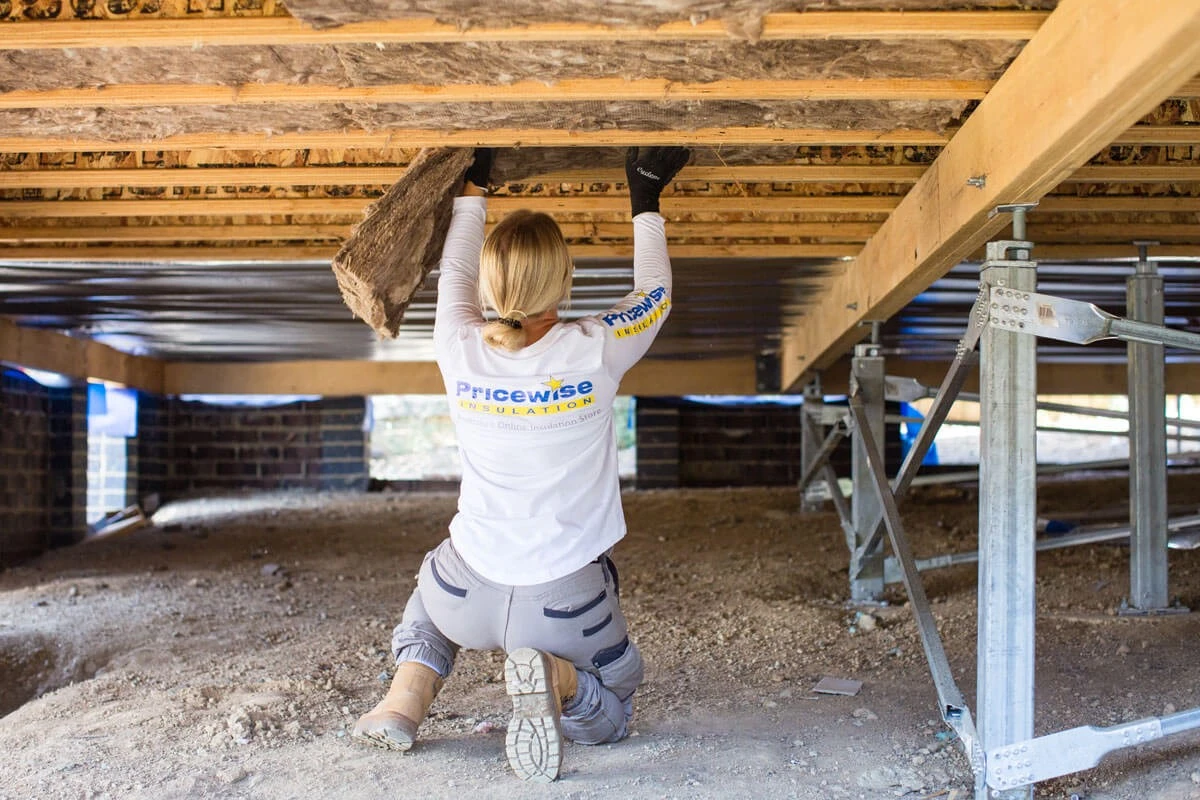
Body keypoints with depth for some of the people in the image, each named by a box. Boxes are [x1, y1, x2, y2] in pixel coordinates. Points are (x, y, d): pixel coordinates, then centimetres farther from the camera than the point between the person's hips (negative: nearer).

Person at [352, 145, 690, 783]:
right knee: (610, 712, 24)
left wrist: (472, 189, 26)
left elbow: (454, 273, 14)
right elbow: (654, 293, 7)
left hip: (470, 594, 3)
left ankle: (408, 691, 10)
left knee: (431, 595, 39)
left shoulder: (459, 350, -9)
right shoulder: (594, 352, -15)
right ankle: (555, 677, -11)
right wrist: (646, 203, 18)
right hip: (566, 602, -2)